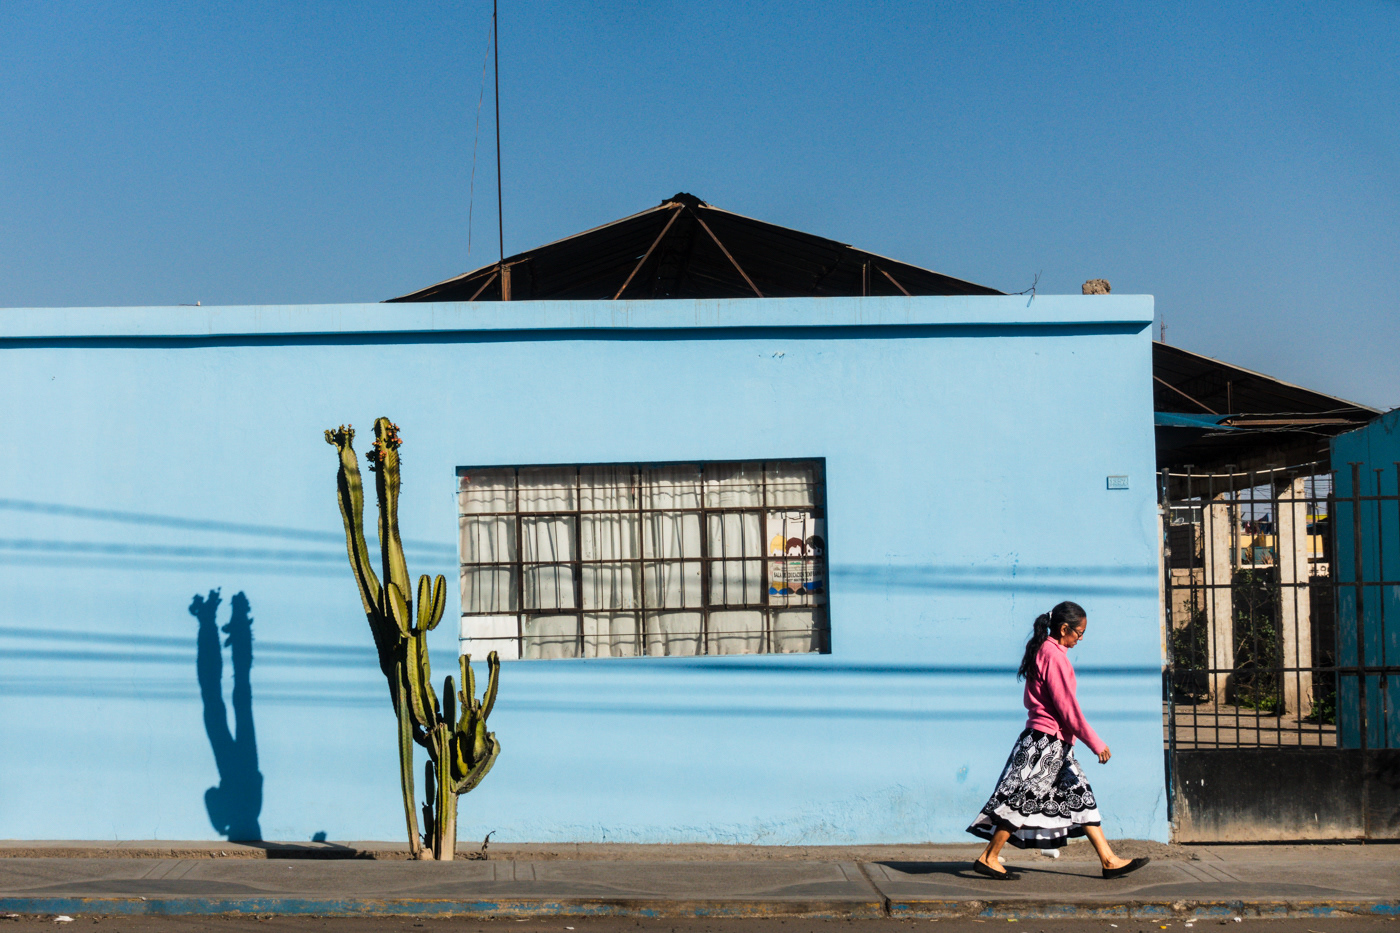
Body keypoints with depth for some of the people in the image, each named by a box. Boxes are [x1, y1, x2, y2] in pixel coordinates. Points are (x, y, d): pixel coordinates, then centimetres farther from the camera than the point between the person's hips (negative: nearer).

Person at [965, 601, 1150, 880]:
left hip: (1057, 746, 10)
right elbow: (1067, 707, -17)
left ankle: (1109, 860, 11)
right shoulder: (1054, 656, -16)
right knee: (1022, 800, -5)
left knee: (1080, 796, 9)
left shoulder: (1041, 651, 14)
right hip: (1047, 742, -10)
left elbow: (1030, 700, 20)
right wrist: (1096, 744, -11)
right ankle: (988, 858, 2)